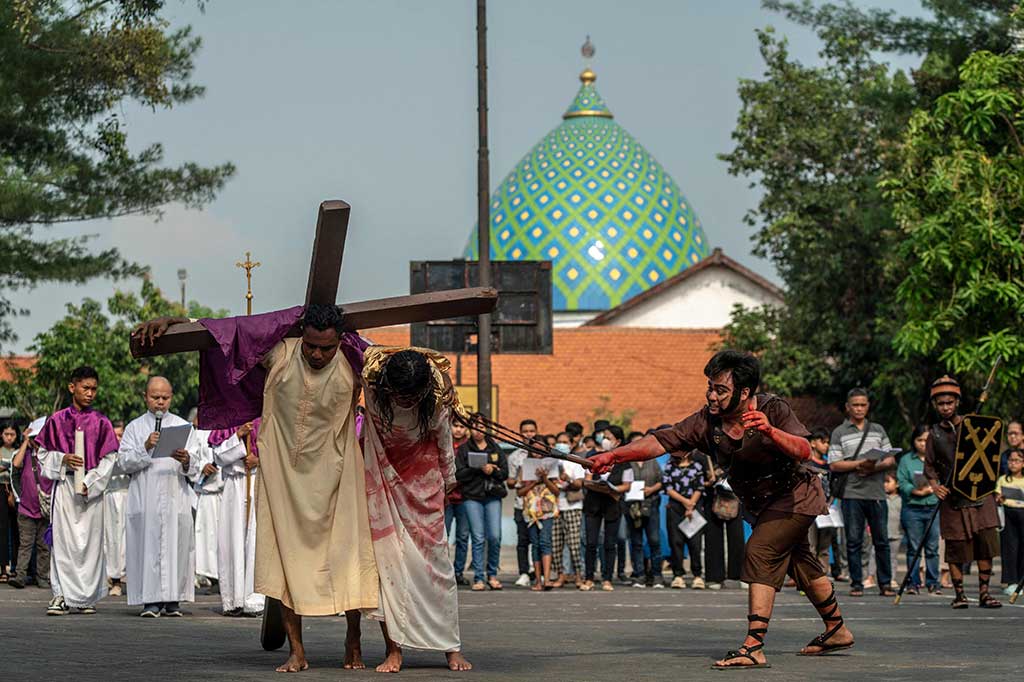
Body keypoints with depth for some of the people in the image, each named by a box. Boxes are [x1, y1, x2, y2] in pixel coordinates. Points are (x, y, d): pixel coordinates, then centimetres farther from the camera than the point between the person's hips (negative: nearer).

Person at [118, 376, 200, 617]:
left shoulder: (183, 426, 13)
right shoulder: (135, 428, 12)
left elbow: (194, 467, 5)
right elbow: (124, 462, 1)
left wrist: (185, 461, -17)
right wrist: (145, 448, -14)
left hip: (175, 497, 1)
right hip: (144, 497, 0)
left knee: (176, 545, -5)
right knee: (148, 545, -7)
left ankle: (173, 599, -2)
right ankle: (151, 599, -6)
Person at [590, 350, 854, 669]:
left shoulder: (773, 409, -26)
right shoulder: (707, 422, -15)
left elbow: (804, 451, -36)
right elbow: (661, 441, -21)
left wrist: (771, 432, -54)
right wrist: (613, 456, -33)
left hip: (795, 495, -7)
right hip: (763, 504, 7)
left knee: (760, 552, -24)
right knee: (799, 563, 21)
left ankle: (754, 648, -30)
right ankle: (837, 631, 43)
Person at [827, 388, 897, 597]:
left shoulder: (878, 430, 16)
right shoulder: (839, 433, 6)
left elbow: (891, 460, 12)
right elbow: (834, 465, -2)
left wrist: (875, 467, -8)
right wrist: (859, 464, -13)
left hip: (877, 492, 2)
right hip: (852, 493, -2)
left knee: (881, 540, 1)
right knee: (854, 541, -1)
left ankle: (885, 583, 6)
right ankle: (856, 584, 4)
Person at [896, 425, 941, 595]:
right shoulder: (906, 460, 8)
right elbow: (901, 483, 0)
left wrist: (933, 489, -12)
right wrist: (916, 491, -15)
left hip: (934, 508, 1)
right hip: (912, 509, -1)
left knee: (932, 548, 1)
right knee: (913, 548, 1)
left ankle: (933, 583, 7)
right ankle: (913, 583, 6)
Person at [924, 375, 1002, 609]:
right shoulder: (935, 434, 7)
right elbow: (929, 466, 9)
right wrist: (935, 486, -8)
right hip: (953, 499, 0)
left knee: (986, 542, -5)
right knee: (956, 548, -1)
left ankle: (984, 592, 2)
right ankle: (959, 593, 9)